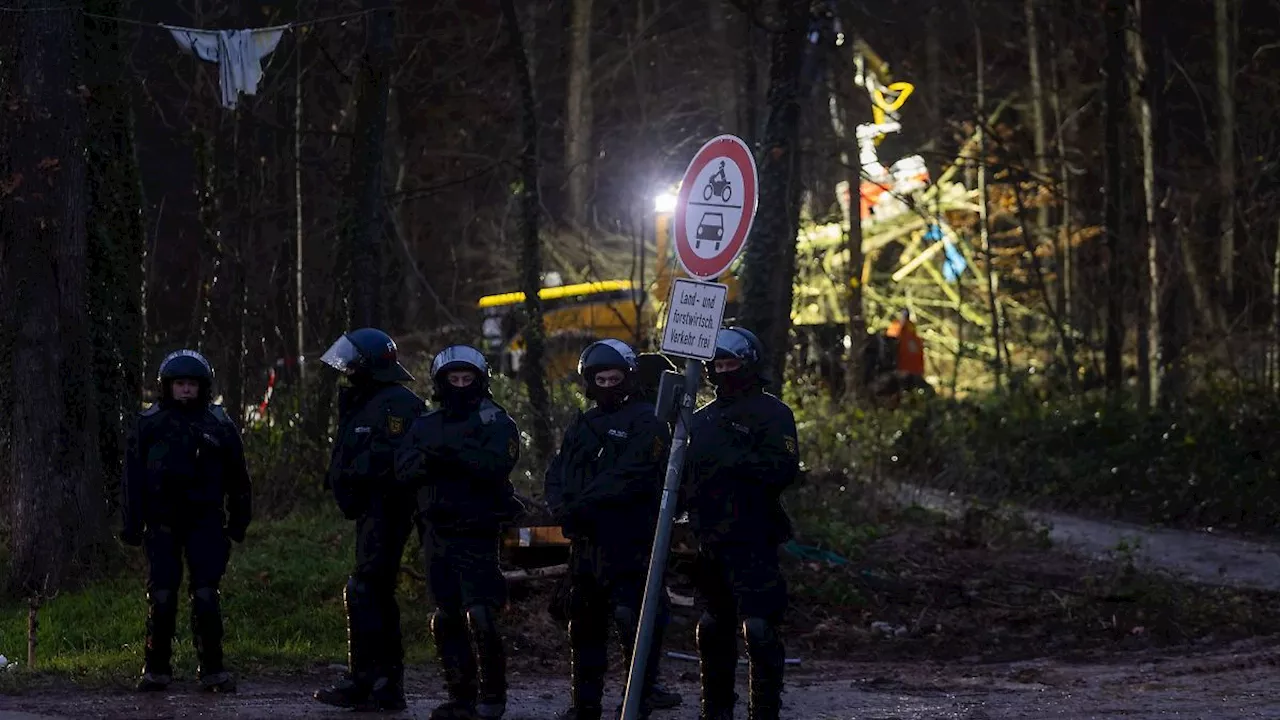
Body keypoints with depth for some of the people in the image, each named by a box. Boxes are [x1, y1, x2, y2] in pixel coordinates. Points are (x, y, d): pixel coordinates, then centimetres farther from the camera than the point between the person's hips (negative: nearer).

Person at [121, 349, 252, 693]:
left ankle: (213, 669, 0)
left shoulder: (219, 425, 4)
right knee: (161, 597, -1)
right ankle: (156, 669, 8)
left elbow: (238, 479, 11)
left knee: (206, 596, -5)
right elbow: (133, 476, 5)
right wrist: (132, 523, 0)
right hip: (162, 523, 0)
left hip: (205, 522, 0)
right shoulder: (148, 424, 4)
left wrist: (238, 522, 9)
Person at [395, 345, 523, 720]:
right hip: (437, 533, 6)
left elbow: (497, 465, -19)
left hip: (477, 535, -6)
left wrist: (453, 451, -25)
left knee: (479, 616, -14)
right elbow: (403, 469, 2)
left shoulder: (496, 423, -1)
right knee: (447, 620, 8)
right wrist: (429, 459, -19)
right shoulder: (426, 425, 15)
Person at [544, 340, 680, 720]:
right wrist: (562, 507, -8)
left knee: (632, 621, -13)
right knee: (583, 623, 12)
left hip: (628, 542, -8)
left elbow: (628, 477, -16)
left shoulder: (646, 421, -4)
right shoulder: (583, 425, 20)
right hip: (585, 540, 8)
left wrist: (581, 503, -18)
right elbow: (557, 474, 13)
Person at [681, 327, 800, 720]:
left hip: (752, 540, -7)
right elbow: (686, 475, 25)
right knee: (713, 629, 13)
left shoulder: (771, 412, -3)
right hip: (709, 540, 7)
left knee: (759, 629, -13)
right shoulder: (703, 418, 18)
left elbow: (785, 467, -15)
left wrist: (738, 460, -21)